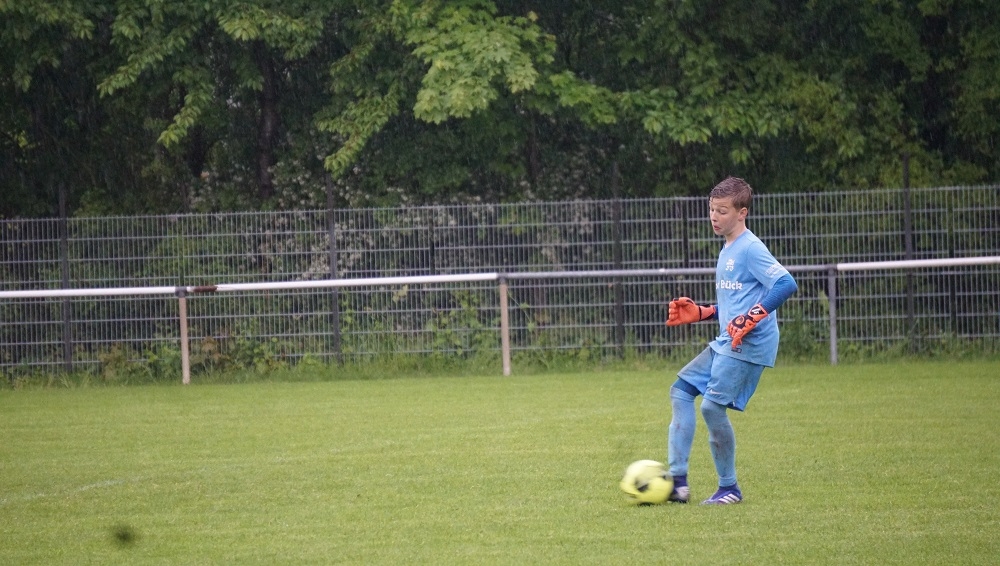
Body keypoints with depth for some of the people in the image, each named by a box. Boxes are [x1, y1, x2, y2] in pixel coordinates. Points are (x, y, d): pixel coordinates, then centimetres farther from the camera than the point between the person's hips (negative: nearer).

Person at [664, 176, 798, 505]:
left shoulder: (750, 249, -12)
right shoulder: (727, 250, 18)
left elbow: (786, 284, -23)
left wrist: (749, 319, -26)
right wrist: (697, 313, 17)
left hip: (749, 344, -10)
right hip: (725, 343, 10)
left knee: (713, 405, -14)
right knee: (681, 389, 6)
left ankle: (729, 489, 0)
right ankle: (678, 481, 1)